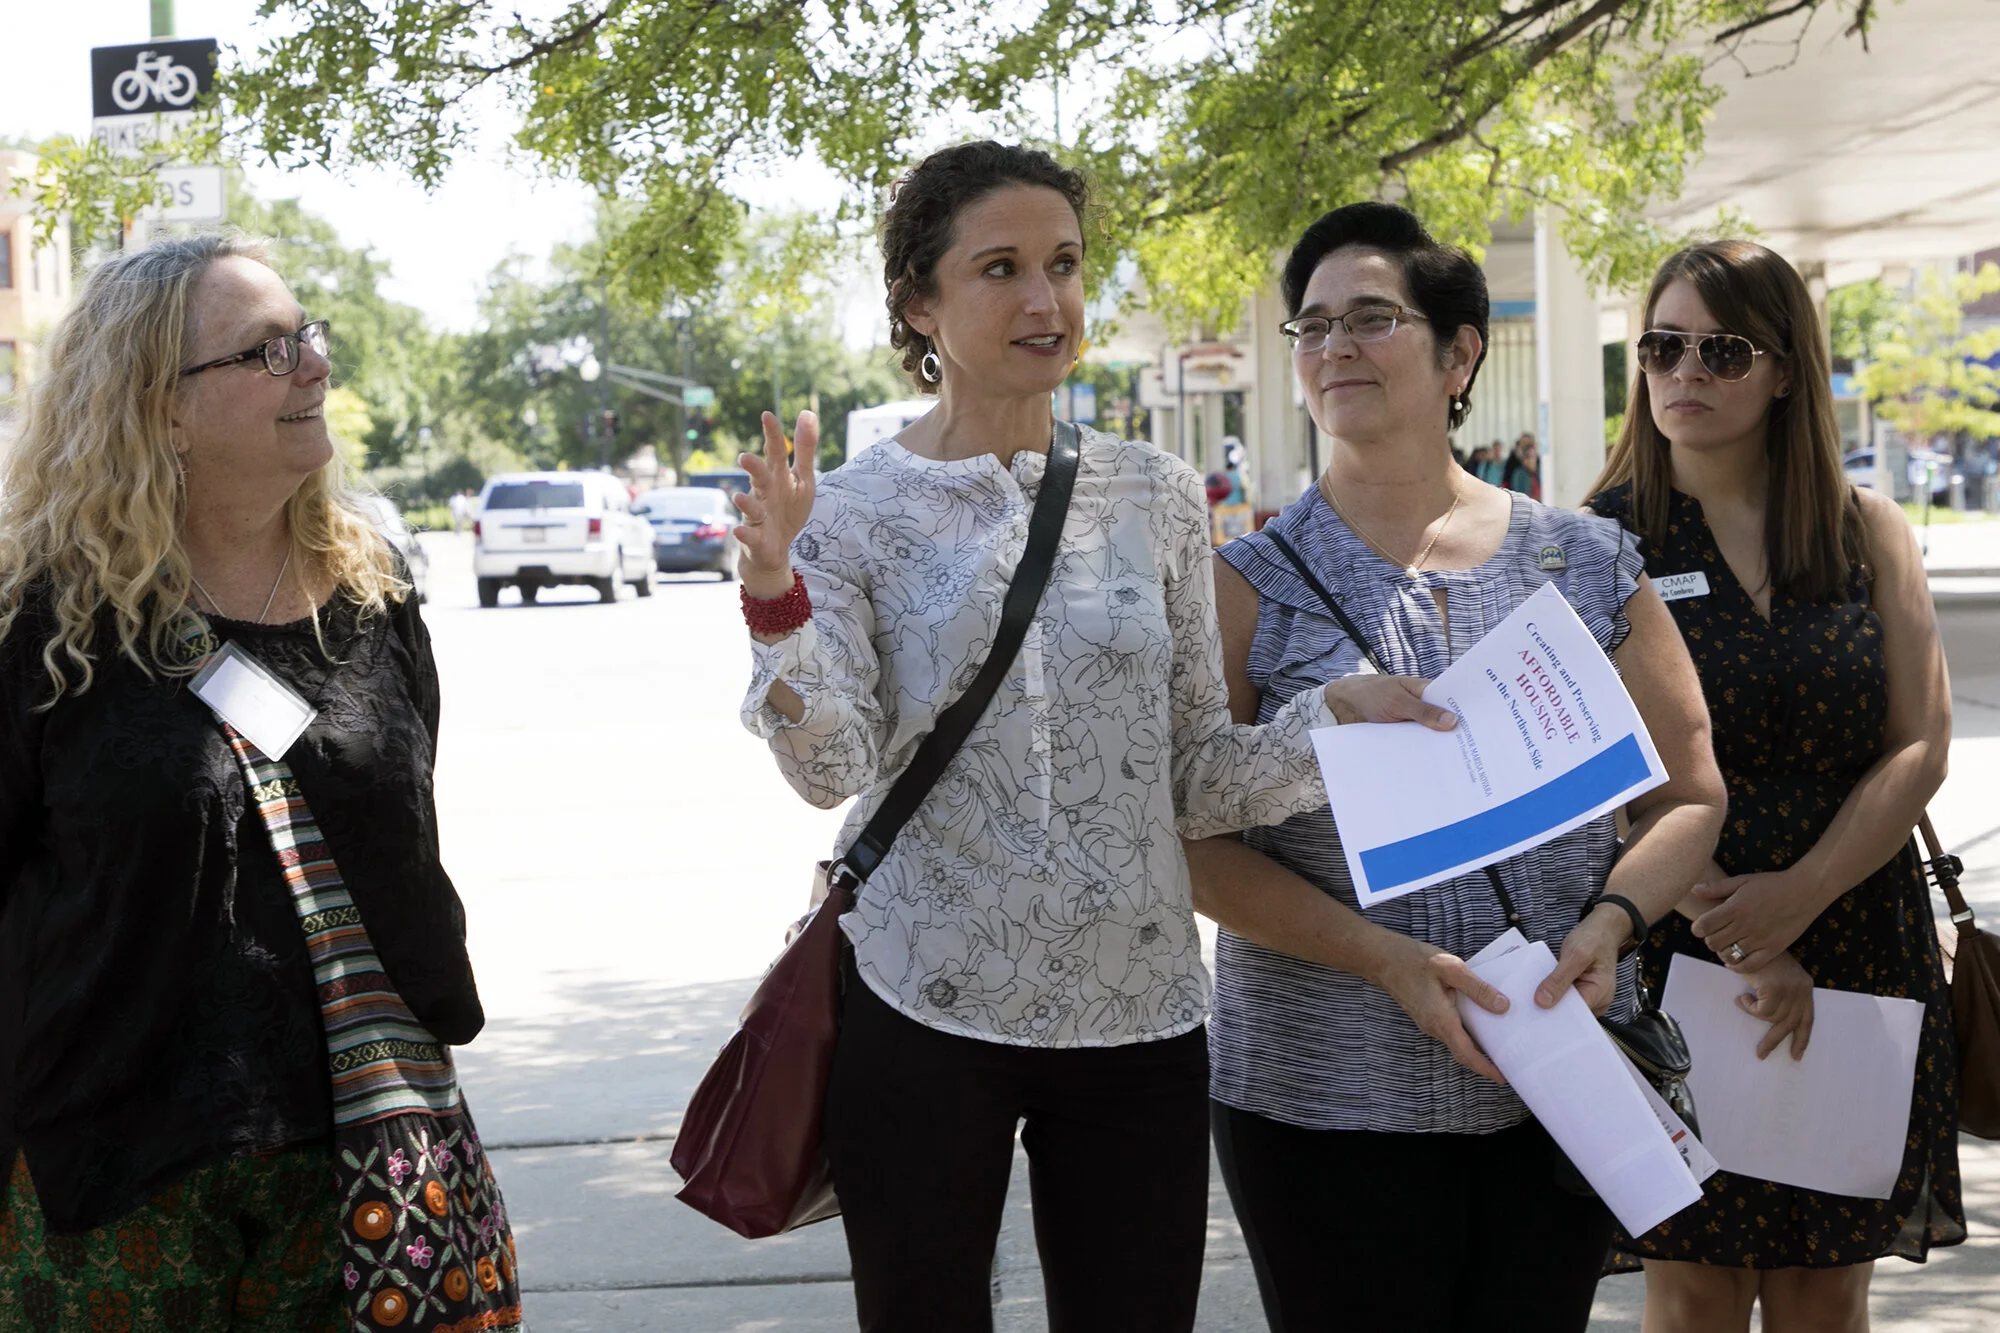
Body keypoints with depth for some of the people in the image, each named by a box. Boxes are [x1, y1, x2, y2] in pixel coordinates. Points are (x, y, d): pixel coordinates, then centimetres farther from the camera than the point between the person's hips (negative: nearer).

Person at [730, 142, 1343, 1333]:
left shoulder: (1158, 498, 5)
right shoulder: (858, 512, -2)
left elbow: (1196, 777, 4)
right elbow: (834, 768, -12)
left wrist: (1337, 725, -13)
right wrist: (777, 601, -26)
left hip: (1138, 1011, 2)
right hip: (924, 1011, -2)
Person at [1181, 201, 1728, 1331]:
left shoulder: (1590, 567, 6)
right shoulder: (1253, 586, 0)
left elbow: (1689, 793, 11)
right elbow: (1199, 838, -6)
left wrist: (1609, 922, -9)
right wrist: (1389, 961, -17)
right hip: (1324, 1100, -2)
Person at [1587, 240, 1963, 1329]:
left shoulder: (1868, 535, 6)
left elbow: (1920, 748, -1)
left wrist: (1796, 896, -16)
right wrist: (1735, 942, -16)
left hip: (1858, 950, 2)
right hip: (1677, 954, -2)